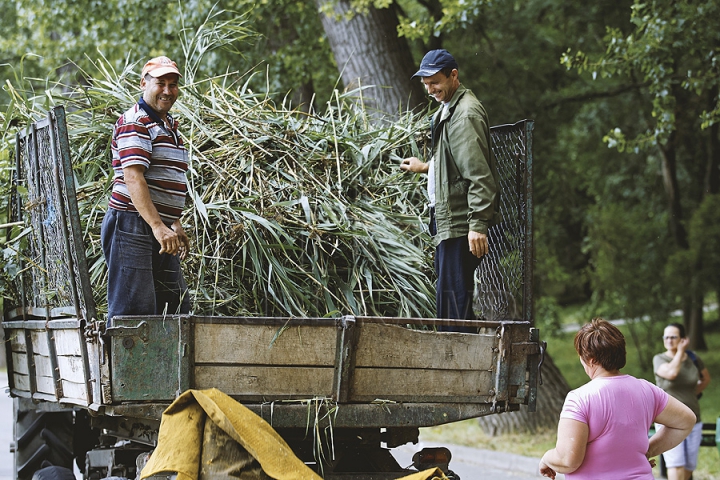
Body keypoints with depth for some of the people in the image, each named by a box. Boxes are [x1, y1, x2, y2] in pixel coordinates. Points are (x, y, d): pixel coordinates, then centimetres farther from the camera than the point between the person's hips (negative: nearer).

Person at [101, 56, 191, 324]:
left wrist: (175, 224, 23)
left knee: (177, 308, 8)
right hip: (132, 226, -9)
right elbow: (133, 178, -21)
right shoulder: (135, 122, -9)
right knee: (133, 312, -11)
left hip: (161, 232, 9)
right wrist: (158, 226, -29)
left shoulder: (170, 126, 20)